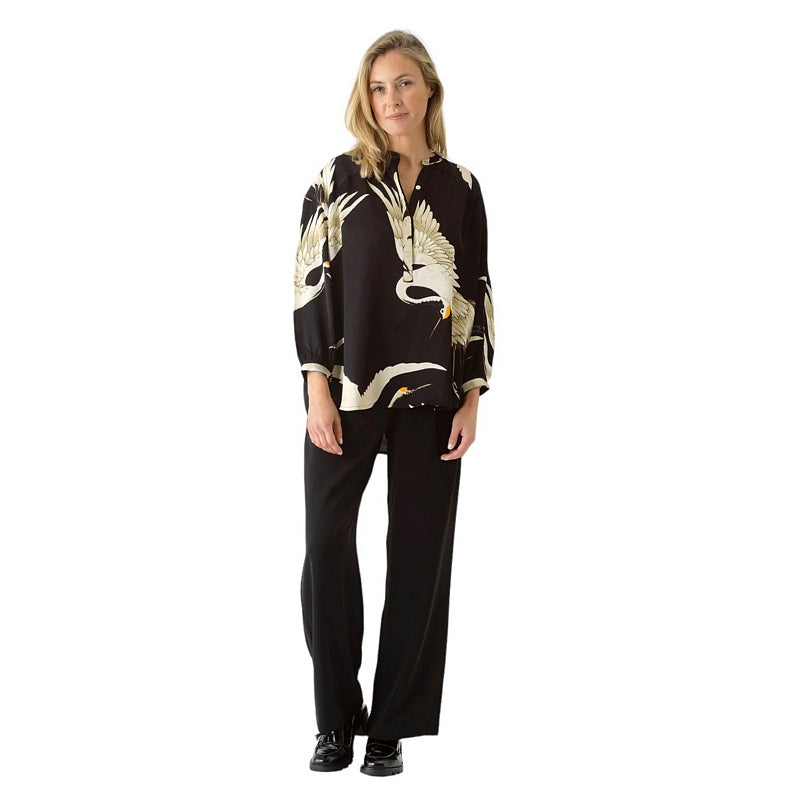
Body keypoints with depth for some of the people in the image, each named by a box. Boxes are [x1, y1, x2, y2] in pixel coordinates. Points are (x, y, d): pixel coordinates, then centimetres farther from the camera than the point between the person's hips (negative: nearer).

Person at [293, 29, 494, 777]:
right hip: (347, 392, -1)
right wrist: (317, 389, -10)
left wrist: (472, 397, 1)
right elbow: (311, 281, -2)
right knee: (327, 546, -2)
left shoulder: (459, 187, 7)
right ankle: (335, 719, 13)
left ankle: (393, 725, 15)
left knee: (418, 555, 4)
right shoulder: (339, 179, 2)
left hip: (431, 399, 2)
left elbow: (475, 294, 8)